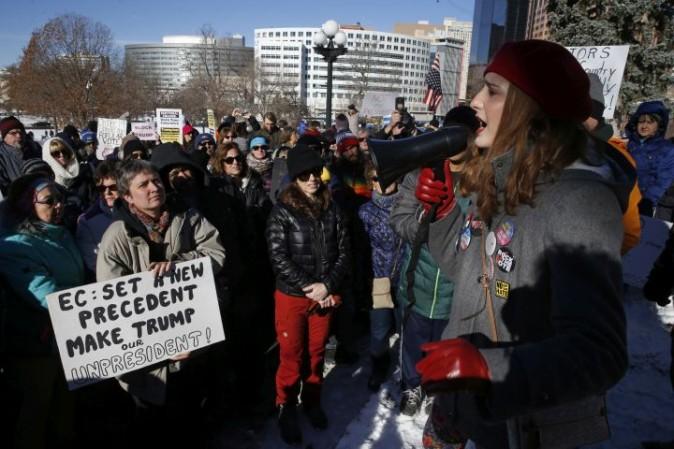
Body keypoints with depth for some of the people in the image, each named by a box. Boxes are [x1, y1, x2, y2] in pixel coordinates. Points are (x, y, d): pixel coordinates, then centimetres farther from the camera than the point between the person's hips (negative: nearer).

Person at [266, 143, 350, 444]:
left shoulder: (332, 209, 4)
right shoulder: (282, 211, -7)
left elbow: (343, 252, 1)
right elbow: (279, 258, -13)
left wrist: (327, 286, -12)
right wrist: (309, 288, -16)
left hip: (324, 294, 3)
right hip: (292, 295, -3)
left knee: (317, 352, 15)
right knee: (292, 355, 8)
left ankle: (312, 401, 37)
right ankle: (286, 408, 29)